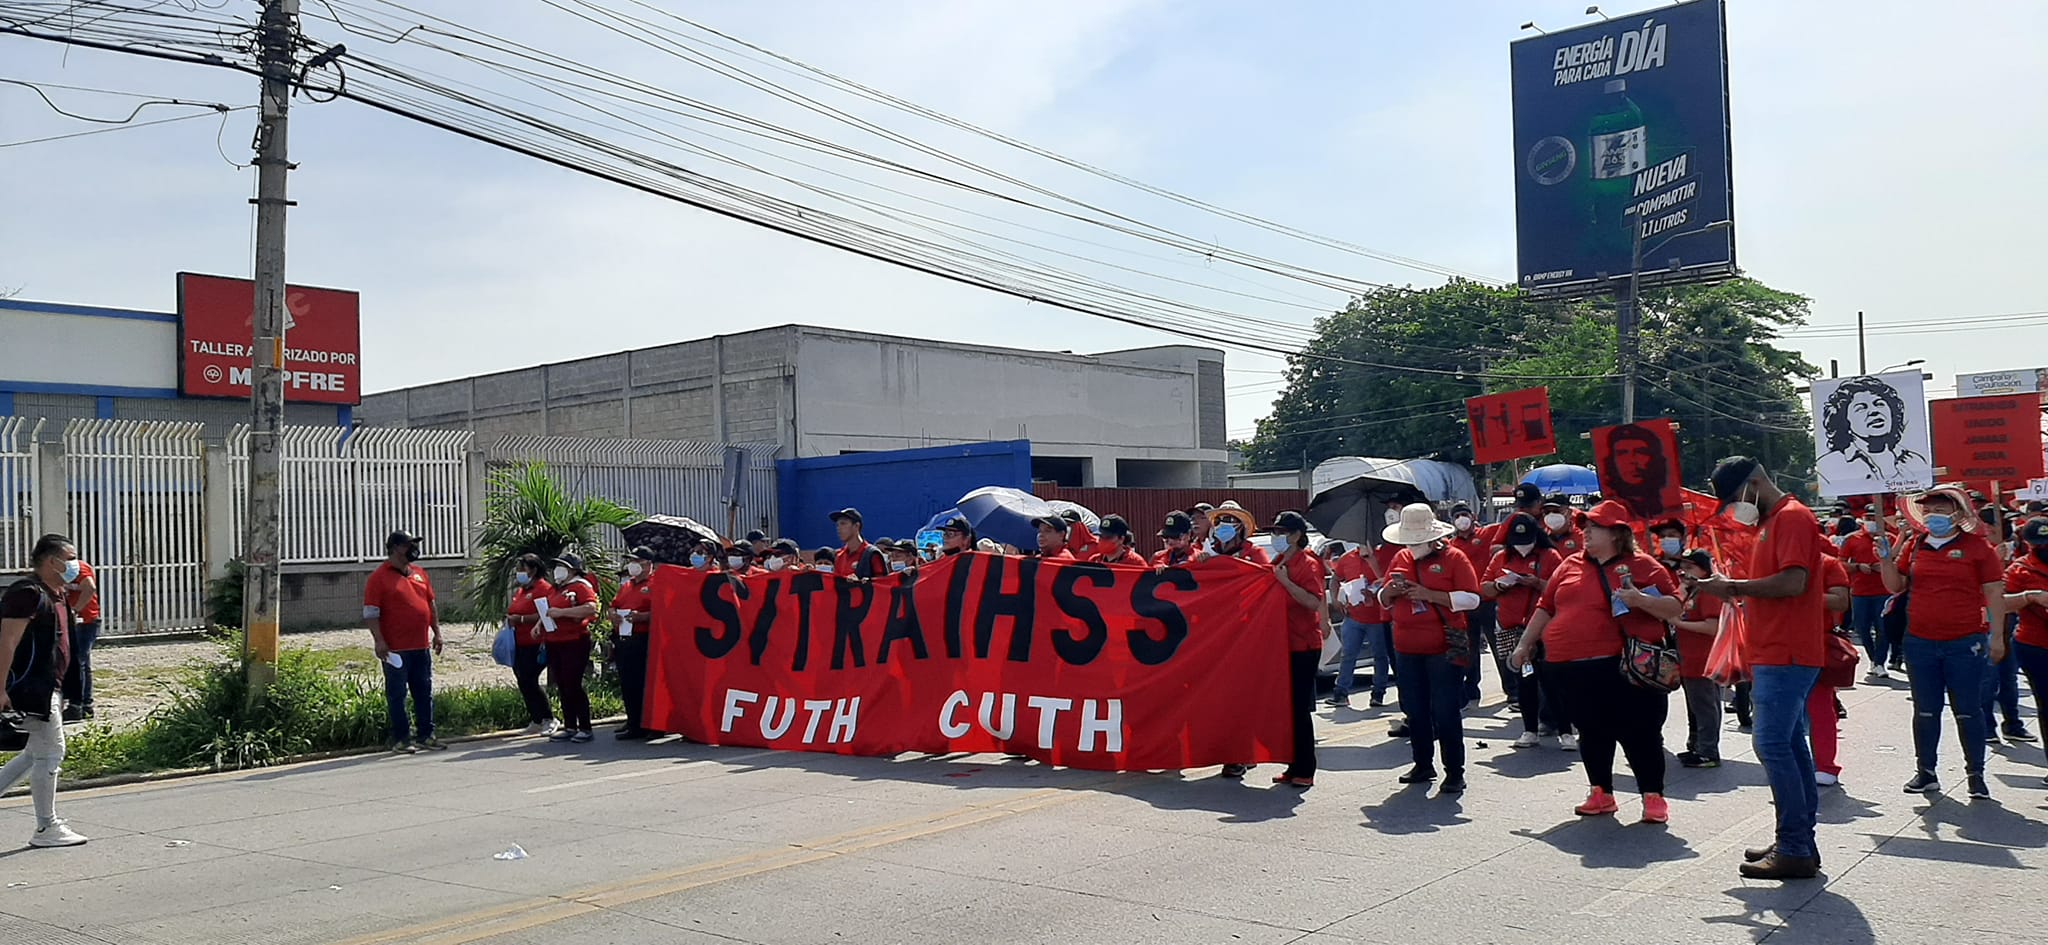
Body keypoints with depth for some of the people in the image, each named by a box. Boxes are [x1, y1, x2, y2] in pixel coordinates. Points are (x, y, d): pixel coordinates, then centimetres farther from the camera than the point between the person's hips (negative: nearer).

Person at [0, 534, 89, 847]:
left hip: (46, 688, 10)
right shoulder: (28, 593, -15)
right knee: (50, 753, -5)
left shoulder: (55, 595, 17)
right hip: (31, 688, -10)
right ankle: (46, 828, 4)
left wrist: (59, 692, 26)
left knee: (37, 753, 16)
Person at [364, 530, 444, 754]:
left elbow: (430, 604, 20)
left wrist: (436, 632, 15)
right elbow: (370, 613, -10)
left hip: (421, 647, 7)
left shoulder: (419, 574, 14)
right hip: (396, 649, -7)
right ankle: (399, 740, 7)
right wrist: (379, 641, -17)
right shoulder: (379, 578, -6)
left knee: (424, 692, 10)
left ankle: (425, 735, 18)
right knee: (397, 694, 1)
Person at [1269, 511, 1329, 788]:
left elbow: (1314, 602, -24)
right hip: (1283, 643, 8)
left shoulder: (1307, 564, -11)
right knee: (1288, 706, 10)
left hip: (1303, 646, -8)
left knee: (1300, 708, -5)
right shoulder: (1278, 563, 14)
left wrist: (1285, 581, -25)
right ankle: (1294, 767, 17)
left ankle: (1305, 771, 1)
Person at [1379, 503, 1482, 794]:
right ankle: (1423, 765, 24)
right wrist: (1389, 591, -5)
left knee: (1445, 712, -4)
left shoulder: (1453, 557, -4)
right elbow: (1384, 600, 20)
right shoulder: (1401, 559, 12)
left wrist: (1429, 594, -19)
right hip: (1407, 649, 6)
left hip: (1443, 648, -6)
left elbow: (1472, 598, -11)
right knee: (1415, 711, 11)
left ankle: (1455, 772, 4)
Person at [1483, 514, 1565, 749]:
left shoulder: (1550, 556, 0)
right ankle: (1530, 731, 18)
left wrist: (1538, 584, -21)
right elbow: (1484, 588, 10)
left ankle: (1565, 731, -1)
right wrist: (1499, 585, -10)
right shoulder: (1500, 558, 11)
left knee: (1550, 679, -6)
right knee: (1524, 679, 10)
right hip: (1512, 630, 4)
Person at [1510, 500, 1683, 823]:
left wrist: (1640, 600, -20)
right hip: (1570, 669, 5)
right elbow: (1546, 607, 20)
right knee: (1591, 732, 12)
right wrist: (1525, 643, 19)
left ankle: (1653, 797, 13)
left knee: (1638, 732, 0)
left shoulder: (1641, 566, 0)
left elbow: (1675, 607, -3)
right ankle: (1601, 794, 24)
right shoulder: (1571, 565, 14)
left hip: (1622, 668, -4)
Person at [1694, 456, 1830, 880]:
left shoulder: (1792, 516, -11)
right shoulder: (1772, 522, 20)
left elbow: (1793, 582, -23)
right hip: (1775, 653, 10)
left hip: (1785, 655, -10)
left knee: (1771, 743, -11)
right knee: (1790, 746, 12)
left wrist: (1733, 586, -14)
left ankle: (1795, 850, -8)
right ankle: (1799, 842, 17)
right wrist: (1737, 593, 7)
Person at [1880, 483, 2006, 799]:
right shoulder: (1913, 545, 8)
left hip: (1965, 642, -3)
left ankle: (1976, 775, 14)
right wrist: (1886, 558, -5)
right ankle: (1926, 773, 18)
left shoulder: (1976, 546, -2)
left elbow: (1994, 593, -2)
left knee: (1968, 711, 3)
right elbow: (1896, 586, 11)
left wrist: (1996, 635, -6)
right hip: (1920, 642, 4)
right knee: (1925, 711, 10)